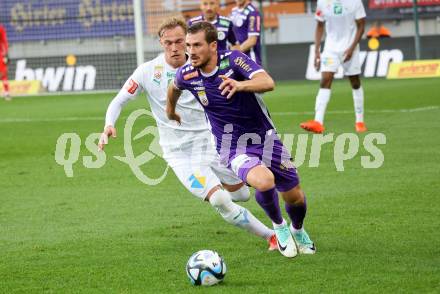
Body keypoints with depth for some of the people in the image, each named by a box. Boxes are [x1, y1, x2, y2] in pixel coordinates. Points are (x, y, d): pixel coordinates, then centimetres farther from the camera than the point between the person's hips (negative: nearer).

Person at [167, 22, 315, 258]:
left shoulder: (233, 59, -17)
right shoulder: (187, 75, -9)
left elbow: (268, 82, -33)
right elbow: (175, 87, 18)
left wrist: (240, 85, -52)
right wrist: (171, 109, 34)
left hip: (264, 138, 1)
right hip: (233, 148, -1)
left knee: (295, 197, 7)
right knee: (264, 181, -32)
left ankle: (298, 231, 44)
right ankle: (279, 227, -1)